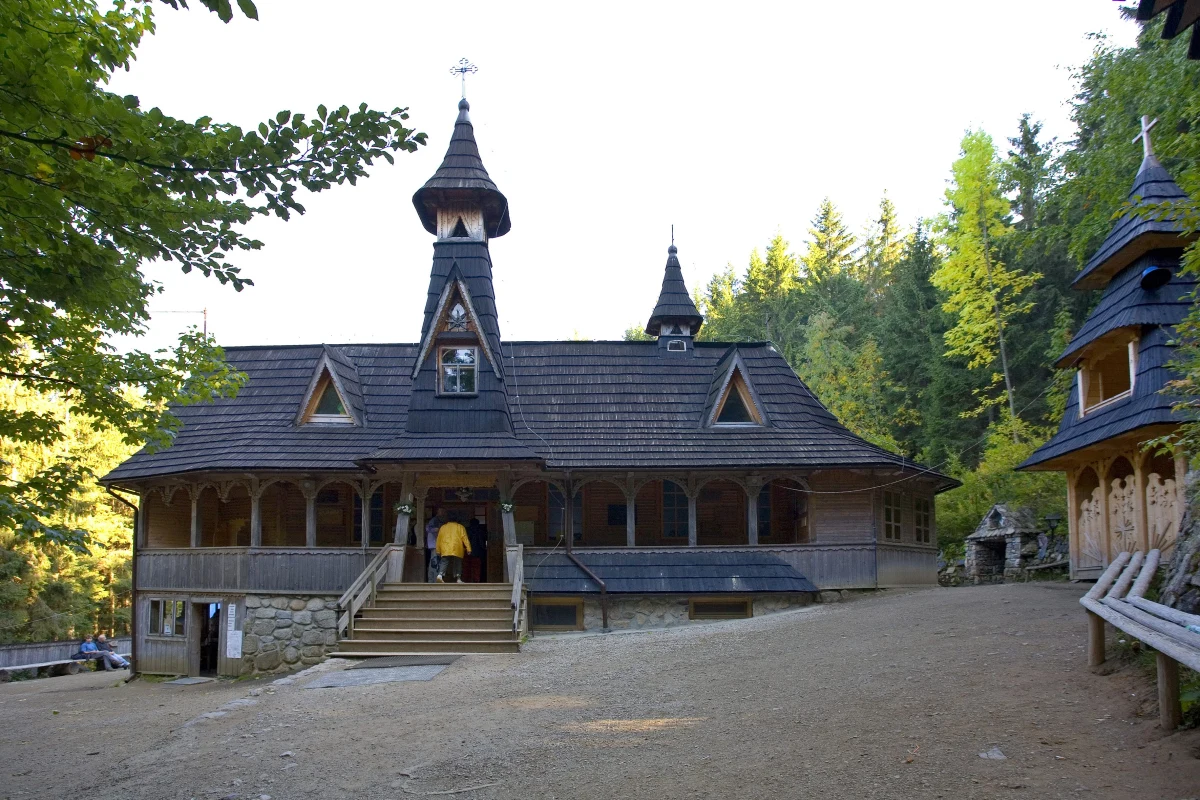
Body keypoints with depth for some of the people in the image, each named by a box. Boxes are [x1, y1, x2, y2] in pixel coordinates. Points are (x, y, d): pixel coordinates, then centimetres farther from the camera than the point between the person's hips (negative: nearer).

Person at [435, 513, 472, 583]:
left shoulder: (443, 527, 21)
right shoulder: (460, 527, 13)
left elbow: (439, 539, 17)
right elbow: (465, 538, 2)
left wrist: (438, 550, 18)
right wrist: (468, 549, -2)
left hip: (445, 549, 2)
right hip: (456, 549, -2)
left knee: (444, 562, -1)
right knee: (457, 563, 6)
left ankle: (440, 575, -24)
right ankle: (458, 578, 0)